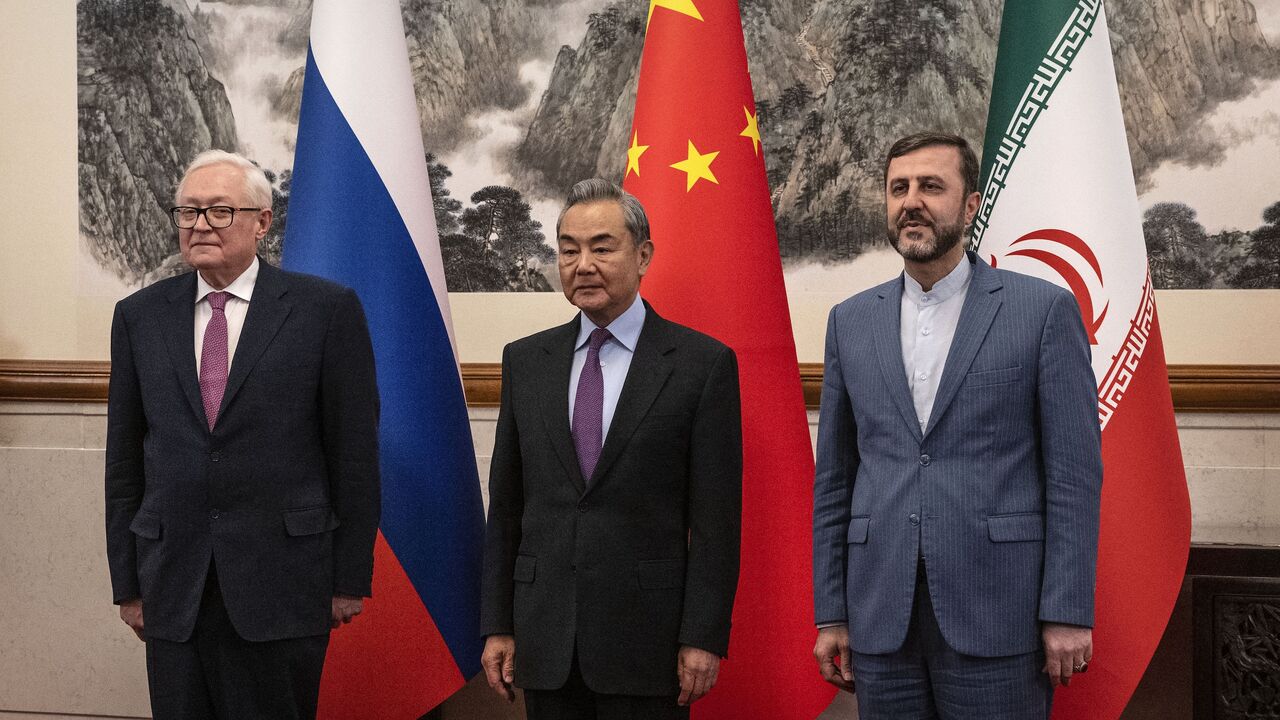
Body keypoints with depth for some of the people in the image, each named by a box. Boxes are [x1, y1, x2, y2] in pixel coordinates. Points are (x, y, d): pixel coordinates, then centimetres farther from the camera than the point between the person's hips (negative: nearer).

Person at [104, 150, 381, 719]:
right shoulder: (139, 316, 8)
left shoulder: (326, 309, -2)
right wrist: (127, 583, 9)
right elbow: (124, 459, 11)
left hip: (284, 582, -3)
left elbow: (355, 451, -1)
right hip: (174, 586, 3)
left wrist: (350, 579, -3)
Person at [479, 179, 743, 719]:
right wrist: (497, 625, 7)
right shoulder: (525, 361, 9)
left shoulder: (703, 363, -3)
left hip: (647, 638, -3)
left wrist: (703, 637, -9)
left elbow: (715, 516, -5)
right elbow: (506, 505, 10)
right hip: (545, 640, 3)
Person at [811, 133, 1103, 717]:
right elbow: (834, 478, 12)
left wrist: (1068, 612, -8)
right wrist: (830, 613, 7)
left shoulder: (1044, 309, 0)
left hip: (998, 621, -3)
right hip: (881, 621, 3)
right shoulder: (850, 322, 10)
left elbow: (1075, 472, -3)